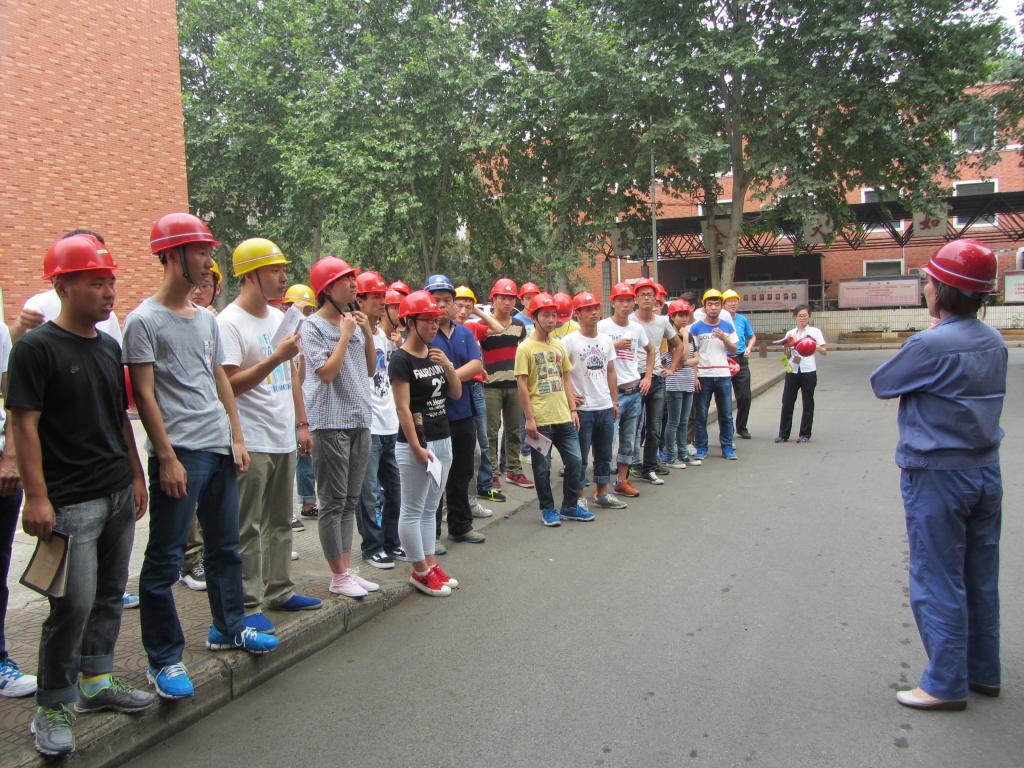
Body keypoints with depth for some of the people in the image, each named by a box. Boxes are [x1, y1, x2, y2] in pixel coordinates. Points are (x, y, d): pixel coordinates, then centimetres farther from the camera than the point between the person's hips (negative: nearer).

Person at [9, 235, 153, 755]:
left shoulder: (109, 346, 11)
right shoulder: (36, 348, -9)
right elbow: (24, 425, -12)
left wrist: (136, 476, 16)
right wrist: (36, 497, -17)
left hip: (119, 494, 7)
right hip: (71, 502, -7)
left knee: (109, 594, 15)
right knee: (73, 605, -4)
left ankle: (96, 682, 30)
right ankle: (52, 707, 14)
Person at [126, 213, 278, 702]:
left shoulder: (206, 319, 13)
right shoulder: (145, 321, -8)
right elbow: (144, 395, -11)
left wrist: (236, 438, 11)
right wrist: (167, 458, -15)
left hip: (219, 449, 8)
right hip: (180, 454, -7)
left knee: (225, 547, 17)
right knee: (165, 559, 2)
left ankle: (229, 627, 33)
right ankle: (163, 660, 12)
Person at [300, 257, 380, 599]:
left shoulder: (355, 321, 12)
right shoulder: (313, 326, -8)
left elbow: (371, 369, 12)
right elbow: (327, 372, -17)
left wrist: (367, 333, 1)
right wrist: (346, 335, -12)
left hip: (360, 420, 7)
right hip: (331, 421, -7)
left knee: (350, 501, 13)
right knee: (334, 502, 0)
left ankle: (347, 569, 22)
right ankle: (338, 576, 9)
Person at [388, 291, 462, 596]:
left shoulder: (436, 354, 10)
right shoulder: (401, 359, -12)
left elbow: (456, 394, 11)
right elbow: (403, 408, -15)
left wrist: (449, 367, -6)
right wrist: (416, 447, -17)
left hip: (443, 440, 8)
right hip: (415, 443, -8)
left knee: (430, 508, 14)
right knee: (413, 510, 2)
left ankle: (430, 564, 22)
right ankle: (420, 571, 10)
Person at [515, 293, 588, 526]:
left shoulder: (559, 346, 10)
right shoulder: (526, 348, -7)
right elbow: (522, 385, -10)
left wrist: (573, 410, 9)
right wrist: (529, 418, -13)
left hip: (564, 418, 6)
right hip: (540, 420, -6)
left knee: (575, 461, 8)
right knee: (542, 467, 5)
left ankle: (570, 506, 24)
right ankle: (548, 509, 21)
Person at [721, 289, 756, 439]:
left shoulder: (743, 319, 9)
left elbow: (752, 337, 20)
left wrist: (749, 348, 3)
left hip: (741, 361, 3)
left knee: (745, 396, 4)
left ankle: (741, 427, 21)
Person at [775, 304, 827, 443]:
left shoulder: (815, 332, 2)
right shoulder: (790, 333, 10)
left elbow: (825, 351, -1)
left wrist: (817, 348, -22)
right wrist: (787, 350, -9)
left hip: (808, 371, -3)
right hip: (793, 371, 3)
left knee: (807, 403, 4)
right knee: (787, 402, 2)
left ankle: (805, 434, 14)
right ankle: (783, 434, 10)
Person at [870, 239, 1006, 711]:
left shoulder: (930, 345, -20)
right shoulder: (994, 342, 5)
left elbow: (881, 384, -6)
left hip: (937, 477, -8)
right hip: (987, 472, 8)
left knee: (937, 583, 3)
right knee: (981, 579, 17)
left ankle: (947, 684, 11)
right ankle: (983, 672, 29)